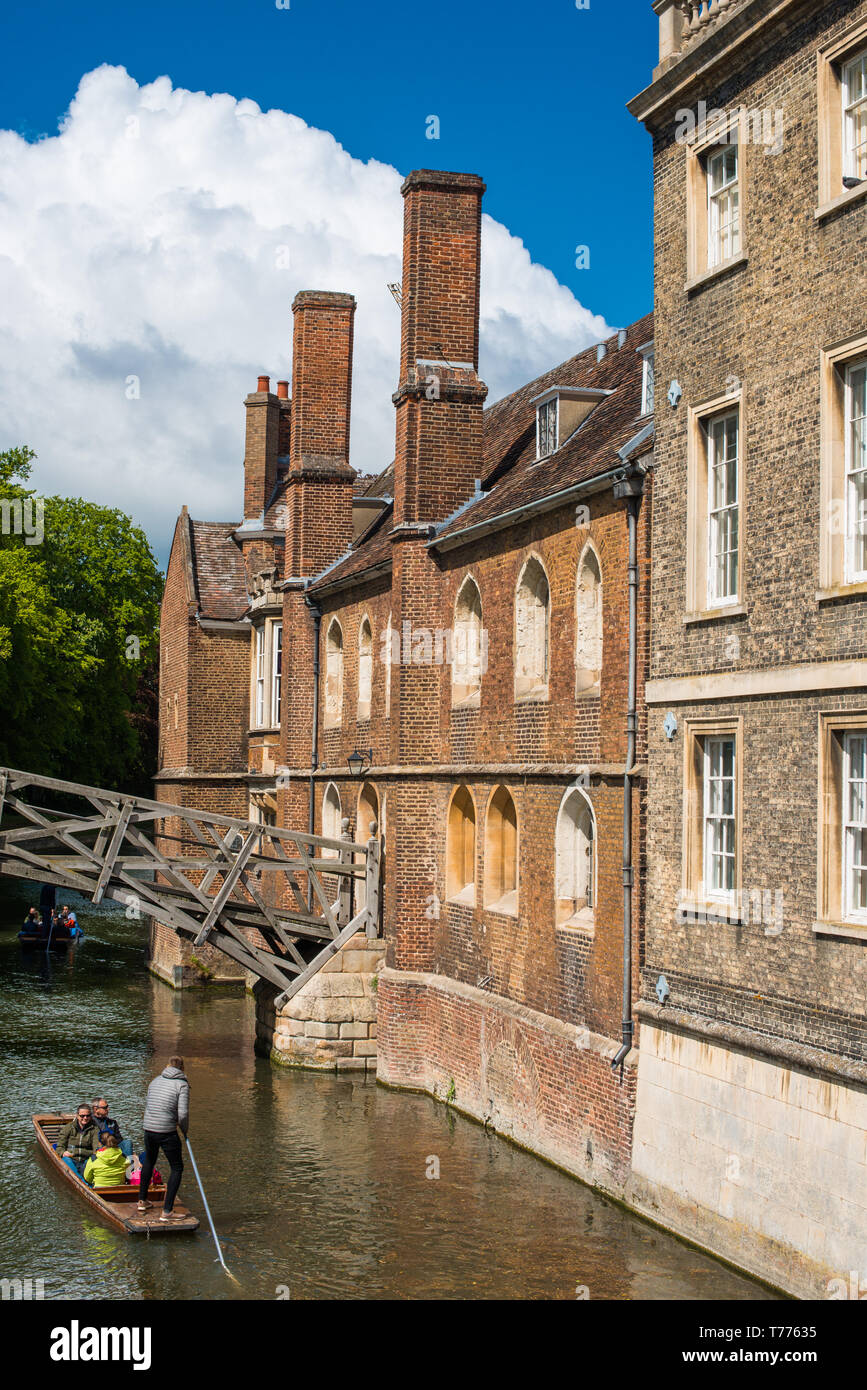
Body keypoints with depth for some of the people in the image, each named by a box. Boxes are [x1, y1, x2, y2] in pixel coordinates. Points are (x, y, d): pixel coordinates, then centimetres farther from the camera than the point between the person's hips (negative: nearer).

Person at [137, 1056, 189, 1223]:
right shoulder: (182, 1085, -7)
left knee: (148, 1161, 29)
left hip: (148, 1129, 6)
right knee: (177, 1168, 5)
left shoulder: (155, 1081, 11)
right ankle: (167, 1212, -1)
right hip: (167, 1133, -6)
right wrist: (184, 1130, 3)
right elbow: (183, 1114, -15)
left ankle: (143, 1201, 41)